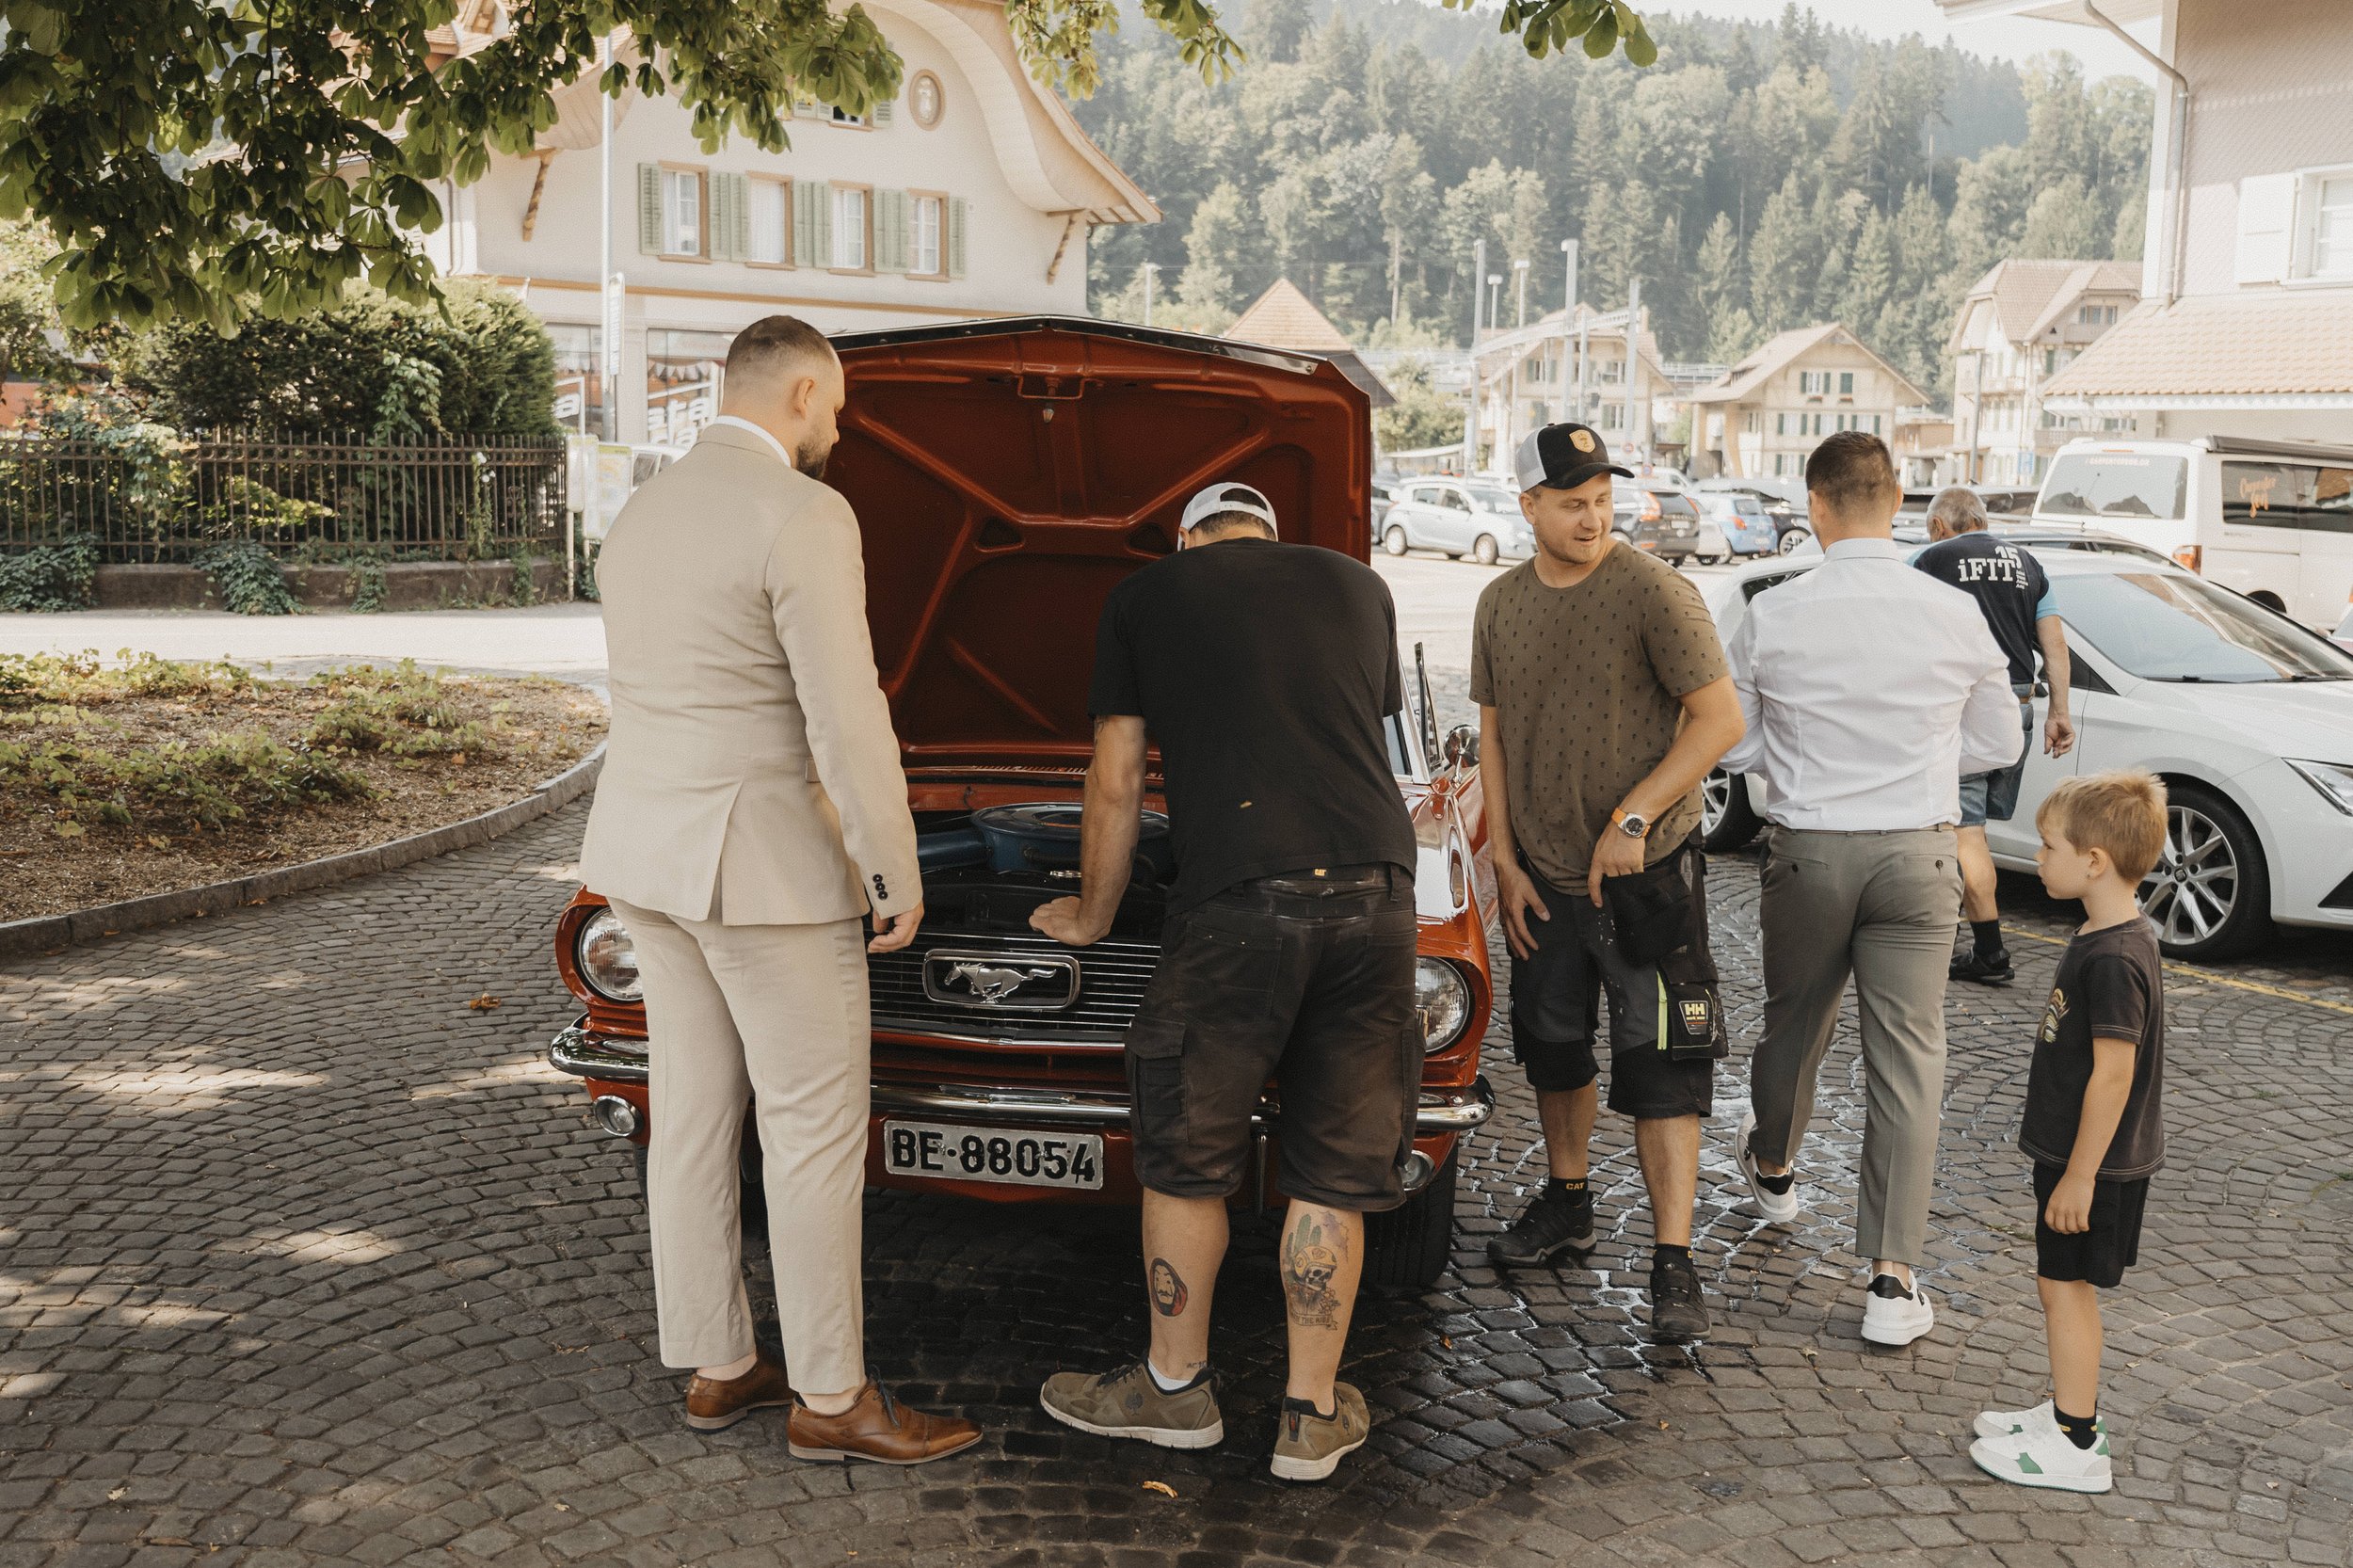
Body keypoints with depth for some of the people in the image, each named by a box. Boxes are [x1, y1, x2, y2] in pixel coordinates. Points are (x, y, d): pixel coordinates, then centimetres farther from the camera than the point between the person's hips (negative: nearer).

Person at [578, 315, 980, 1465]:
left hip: (643, 851, 9)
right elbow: (847, 718, -21)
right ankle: (830, 1400, 10)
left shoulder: (638, 517, 10)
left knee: (691, 1114, 13)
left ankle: (714, 1368, 23)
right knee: (817, 1129, 1)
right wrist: (899, 873, -11)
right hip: (763, 863, -9)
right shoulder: (803, 516, -18)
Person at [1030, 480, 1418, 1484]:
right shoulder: (1360, 586, 21)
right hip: (1377, 894, 3)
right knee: (1334, 1173, 12)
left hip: (1236, 904, -3)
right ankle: (1313, 1417, 21)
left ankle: (1175, 1388, 28)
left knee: (1185, 1158, 14)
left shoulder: (1142, 599, 13)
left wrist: (1092, 915, 29)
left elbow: (1115, 784, 14)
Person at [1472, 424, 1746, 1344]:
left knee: (1659, 1070, -4)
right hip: (1543, 877, 6)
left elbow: (1720, 720, -15)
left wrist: (1631, 819, -18)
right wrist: (1505, 861, 4)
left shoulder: (1653, 592, -13)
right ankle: (1566, 1203, 38)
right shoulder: (1502, 604, 4)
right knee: (1553, 1051, 18)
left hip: (1645, 872, -5)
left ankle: (1673, 1263, 2)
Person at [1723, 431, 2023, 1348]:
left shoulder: (1773, 617, -8)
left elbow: (1731, 745, 1)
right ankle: (1893, 1278, 0)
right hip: (1918, 856, 0)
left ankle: (1772, 1168, 49)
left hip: (1807, 852, 0)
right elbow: (1998, 744, 6)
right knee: (1906, 1057, 2)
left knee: (1794, 1024, 22)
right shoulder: (1955, 615, -5)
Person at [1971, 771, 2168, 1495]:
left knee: (2066, 1287, -1)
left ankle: (2074, 1447, 8)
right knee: (2062, 1286, 19)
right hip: (2077, 1155, 10)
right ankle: (2070, 1409, 32)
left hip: (2094, 1164, -10)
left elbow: (2113, 1073, -25)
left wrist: (2079, 1175, -21)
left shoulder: (2114, 960, -25)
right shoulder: (2104, 938, 7)